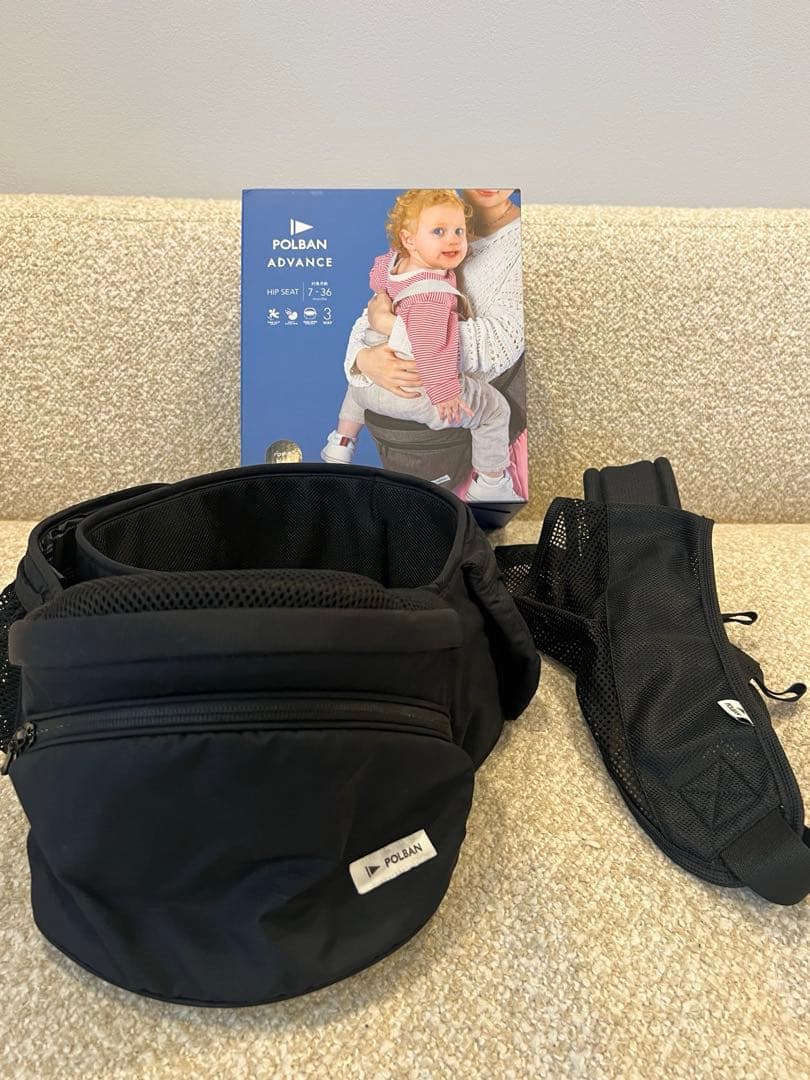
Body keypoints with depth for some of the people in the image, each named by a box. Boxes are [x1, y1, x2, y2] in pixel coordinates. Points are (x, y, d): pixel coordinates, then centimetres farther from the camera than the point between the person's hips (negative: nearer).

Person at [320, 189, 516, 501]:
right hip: (415, 393, -8)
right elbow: (428, 345, -35)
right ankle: (490, 486, 18)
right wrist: (444, 392, -28)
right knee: (494, 408, 8)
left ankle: (339, 447, 57)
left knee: (357, 386, 45)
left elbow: (375, 278, 24)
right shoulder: (433, 291, -27)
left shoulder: (392, 261, 0)